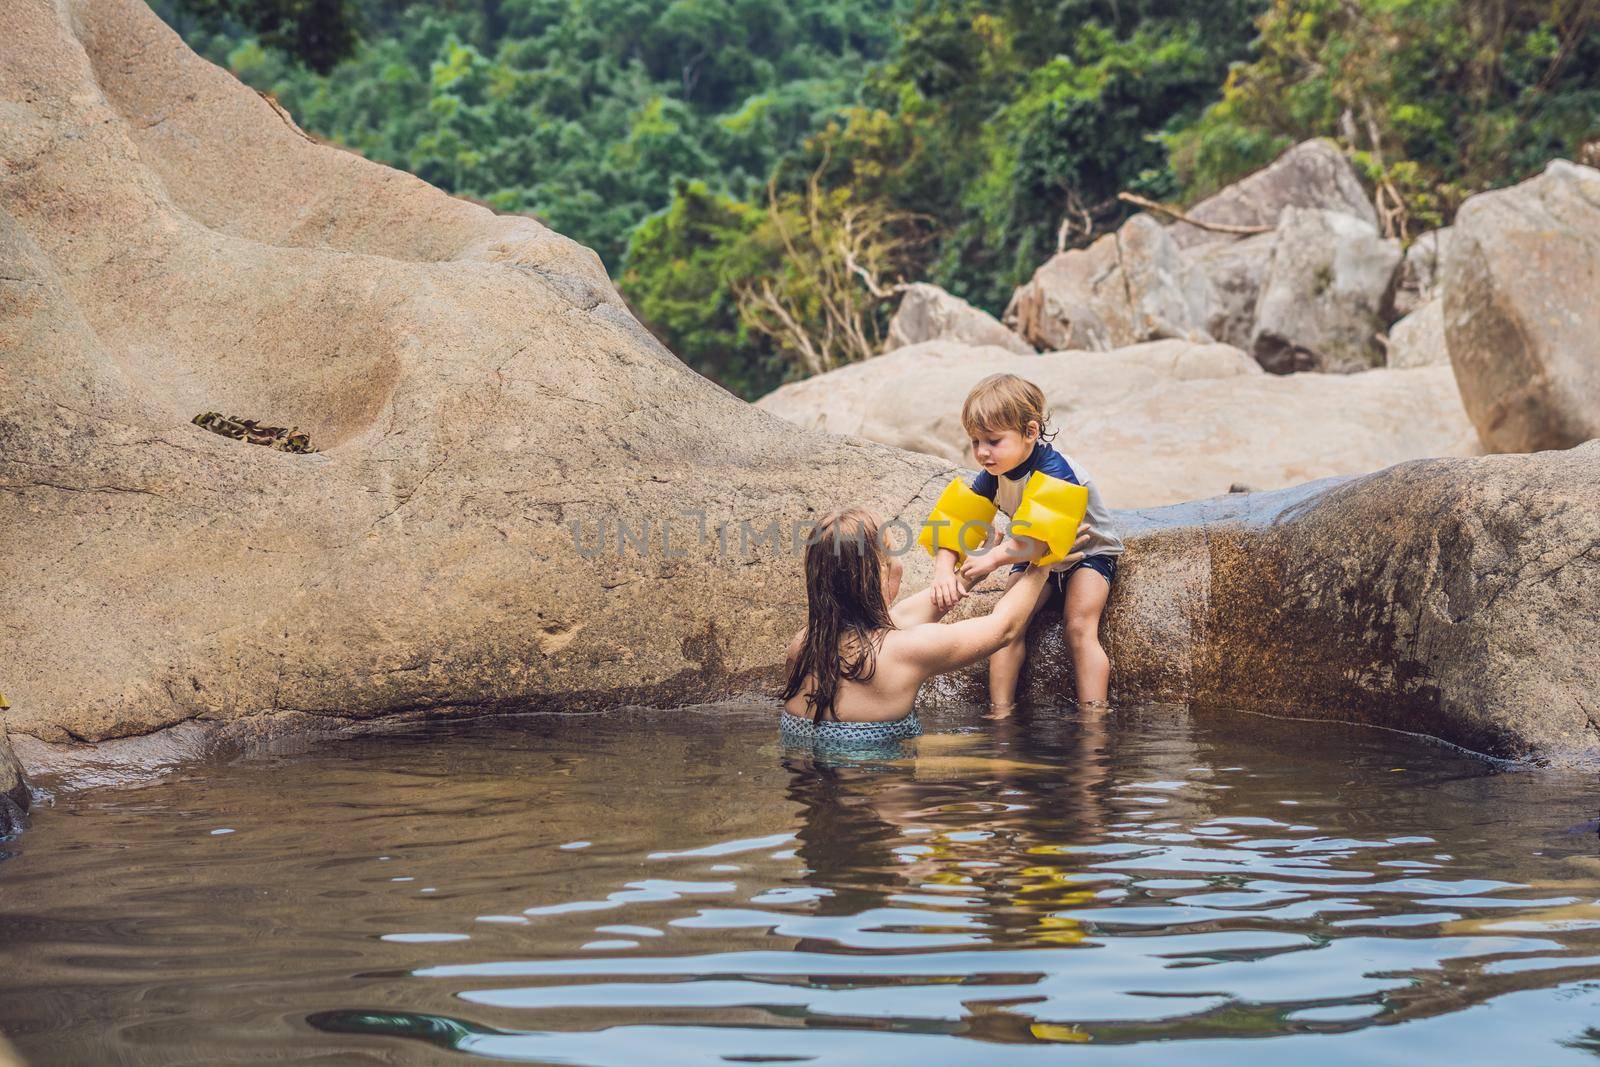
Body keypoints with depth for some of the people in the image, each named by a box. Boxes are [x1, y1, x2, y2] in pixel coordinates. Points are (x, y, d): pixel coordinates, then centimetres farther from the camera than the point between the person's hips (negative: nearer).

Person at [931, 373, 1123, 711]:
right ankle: (1001, 713, -12)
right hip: (1034, 558, 6)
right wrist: (944, 570, -34)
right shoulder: (993, 477, -14)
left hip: (1087, 553, -6)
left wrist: (994, 558, -45)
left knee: (1079, 627, -23)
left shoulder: (1055, 471, -35)